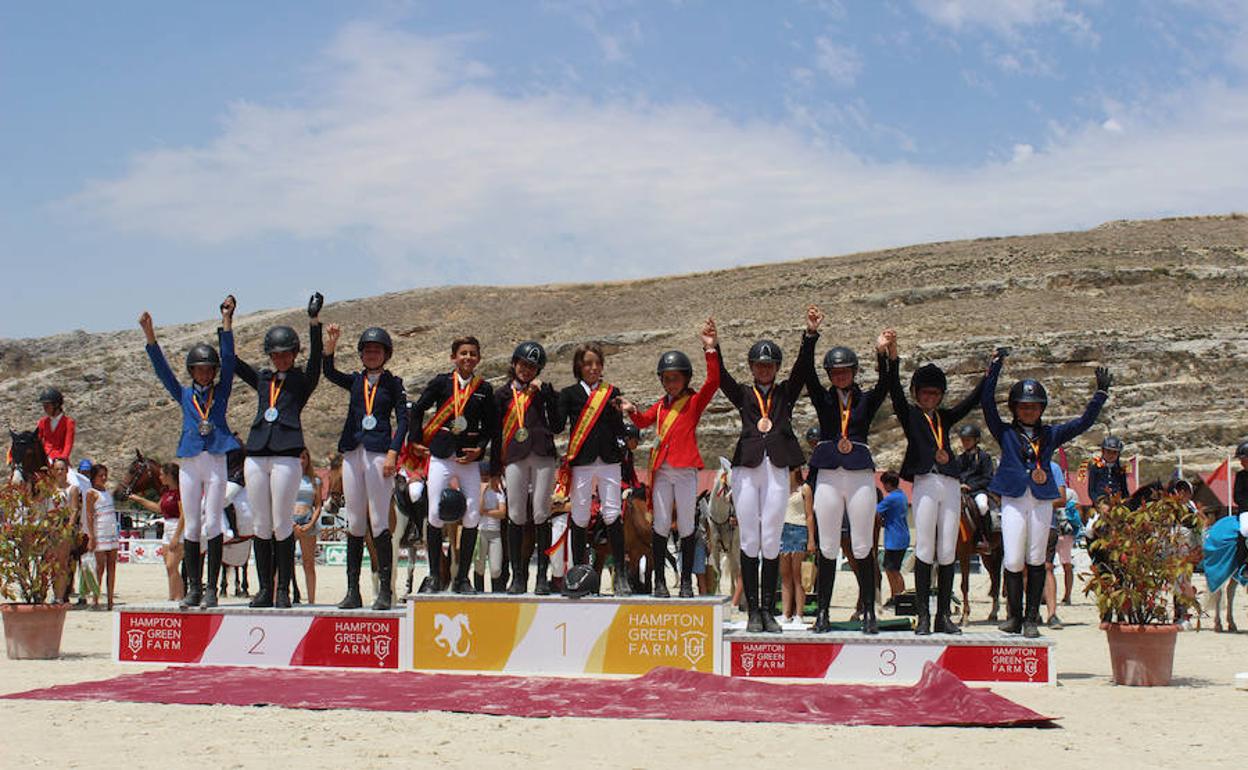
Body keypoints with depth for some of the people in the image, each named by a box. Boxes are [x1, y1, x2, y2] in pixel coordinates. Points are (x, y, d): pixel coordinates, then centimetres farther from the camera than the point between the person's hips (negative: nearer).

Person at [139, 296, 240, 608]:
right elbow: (162, 369, 6)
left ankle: (211, 589, -3)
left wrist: (226, 320, -6)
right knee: (191, 527, 3)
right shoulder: (184, 395, 14)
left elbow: (229, 359, 1)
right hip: (189, 463, 2)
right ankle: (193, 588, 8)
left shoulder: (221, 392, 10)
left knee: (212, 525, -5)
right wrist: (150, 335, -4)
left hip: (216, 461, -2)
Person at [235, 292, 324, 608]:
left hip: (286, 455, -4)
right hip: (256, 455, 4)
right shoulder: (262, 379, 20)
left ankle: (283, 591, 1)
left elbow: (316, 359, -7)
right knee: (261, 526, 6)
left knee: (282, 525, -5)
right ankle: (264, 589, 12)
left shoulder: (303, 380, 9)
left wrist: (314, 321, -16)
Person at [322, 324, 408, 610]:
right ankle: (352, 591, 7)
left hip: (379, 452, -4)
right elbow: (329, 372, -2)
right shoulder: (356, 381, 15)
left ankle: (385, 590, -4)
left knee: (379, 522, -7)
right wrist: (331, 344, -17)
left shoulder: (393, 383, 7)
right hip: (353, 452, 4)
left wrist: (393, 452, -11)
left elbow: (403, 419, 0)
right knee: (354, 523, 5)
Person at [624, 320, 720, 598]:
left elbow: (713, 382, -13)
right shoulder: (660, 405, 14)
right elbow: (643, 421, 26)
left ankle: (686, 582, 8)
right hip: (661, 469, 4)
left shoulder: (694, 402, 1)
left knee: (686, 526, 2)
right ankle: (659, 580, 6)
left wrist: (710, 350, -22)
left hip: (685, 469, -4)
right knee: (661, 525, 2)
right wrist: (632, 411, 4)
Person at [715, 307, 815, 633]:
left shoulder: (785, 393, 16)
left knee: (771, 542, 0)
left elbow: (802, 368, 3)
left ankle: (768, 611, 4)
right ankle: (753, 611, 3)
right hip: (746, 469, 0)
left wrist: (810, 334, -11)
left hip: (777, 470, 0)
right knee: (749, 541, 0)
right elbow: (721, 377, 0)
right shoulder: (744, 395, 15)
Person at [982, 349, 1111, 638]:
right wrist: (996, 366, -4)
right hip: (1013, 500, -2)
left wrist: (1101, 392, 9)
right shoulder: (1005, 432, 8)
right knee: (1013, 561, -6)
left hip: (1042, 500, 2)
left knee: (1036, 560, 3)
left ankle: (1032, 618, 8)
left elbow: (1083, 422, 15)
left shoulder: (1050, 434, 15)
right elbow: (987, 403, 0)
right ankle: (1014, 616, 7)